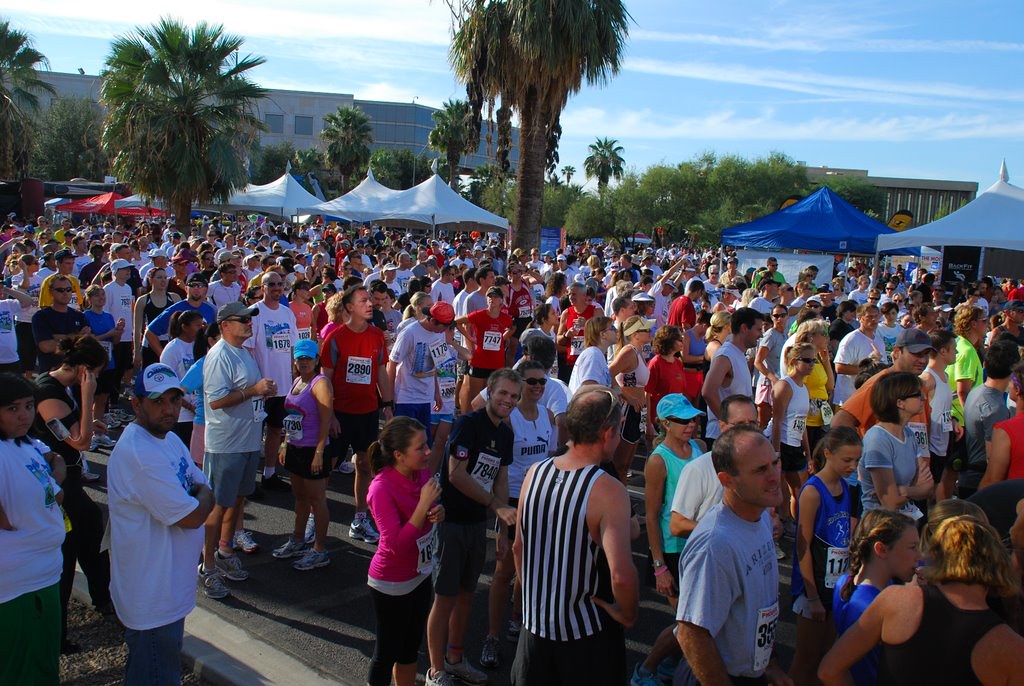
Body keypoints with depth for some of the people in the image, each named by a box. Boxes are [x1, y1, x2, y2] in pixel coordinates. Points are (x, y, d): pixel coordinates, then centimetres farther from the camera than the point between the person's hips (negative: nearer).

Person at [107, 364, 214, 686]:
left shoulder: (169, 439, 7)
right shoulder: (140, 453, -27)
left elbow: (204, 488, 12)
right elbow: (192, 517, -26)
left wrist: (198, 497, -9)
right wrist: (203, 498, -5)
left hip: (170, 584, 10)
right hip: (153, 599, -10)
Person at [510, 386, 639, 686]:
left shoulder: (534, 473, -5)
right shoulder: (608, 491, -22)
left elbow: (518, 548, 6)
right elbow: (621, 574, -30)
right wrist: (628, 614, -11)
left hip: (535, 624, 5)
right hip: (586, 632, -4)